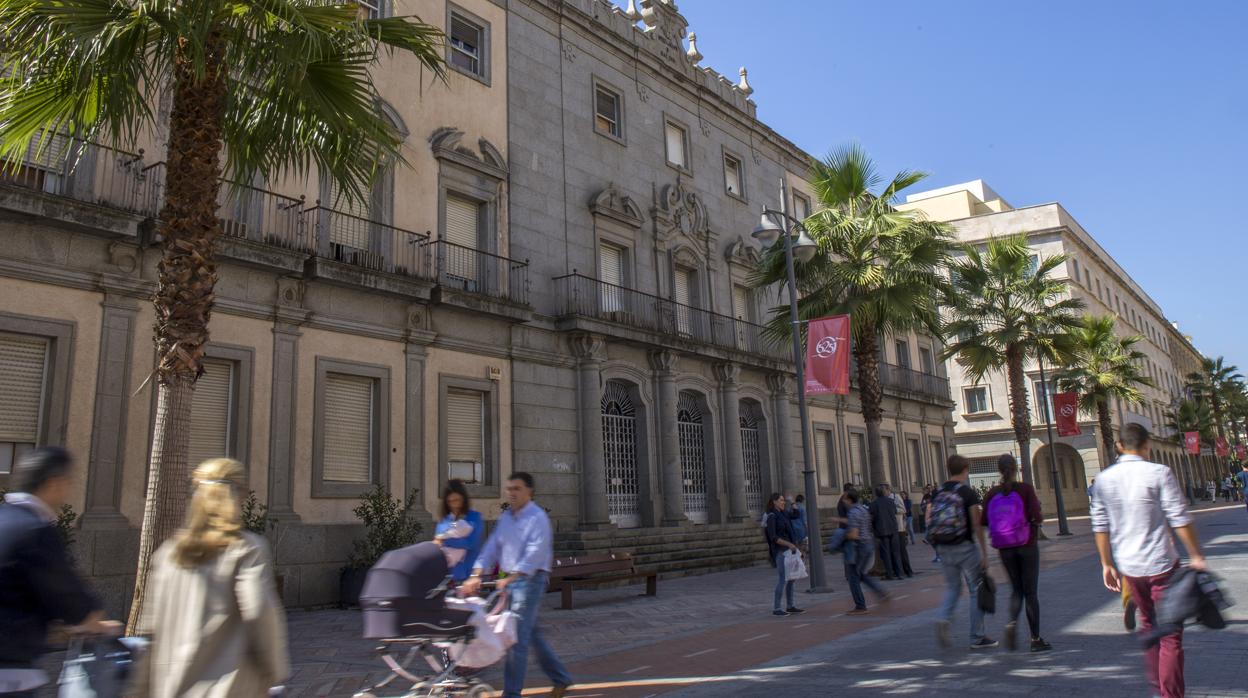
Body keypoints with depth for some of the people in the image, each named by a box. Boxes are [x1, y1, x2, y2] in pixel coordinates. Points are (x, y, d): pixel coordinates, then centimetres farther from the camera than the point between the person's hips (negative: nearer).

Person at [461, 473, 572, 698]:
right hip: (510, 579, 8)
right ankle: (560, 678, 28)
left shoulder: (538, 518, -12)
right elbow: (492, 547, 7)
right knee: (531, 633, 15)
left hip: (531, 579, -8)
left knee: (518, 636, -7)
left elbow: (534, 554, -22)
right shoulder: (505, 518, 11)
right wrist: (476, 575, -5)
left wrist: (511, 578, -30)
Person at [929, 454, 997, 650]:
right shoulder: (969, 493, -10)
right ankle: (977, 638, 12)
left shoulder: (938, 493, 5)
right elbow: (977, 526, -14)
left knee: (952, 587, 18)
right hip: (965, 547, -5)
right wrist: (984, 554, -11)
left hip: (944, 548, 5)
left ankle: (944, 620, -7)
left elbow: (929, 520, 4)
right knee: (976, 590, 8)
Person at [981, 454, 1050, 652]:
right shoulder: (1025, 489, -9)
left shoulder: (991, 494, 0)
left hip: (1005, 549, 3)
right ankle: (1036, 639, 10)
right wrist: (1039, 519, 6)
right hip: (1027, 546, -3)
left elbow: (984, 522, -1)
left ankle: (1011, 623, -8)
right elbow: (1037, 517, -17)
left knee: (1016, 589, 16)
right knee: (1031, 591, 6)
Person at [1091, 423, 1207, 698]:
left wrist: (1107, 564, 11)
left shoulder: (1104, 479, 3)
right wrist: (1196, 556, -3)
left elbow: (1100, 526, 5)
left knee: (1148, 624, 22)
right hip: (1161, 563, -5)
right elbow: (1179, 520, -12)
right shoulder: (1159, 473, -10)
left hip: (1128, 567, 5)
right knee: (1170, 634, 3)